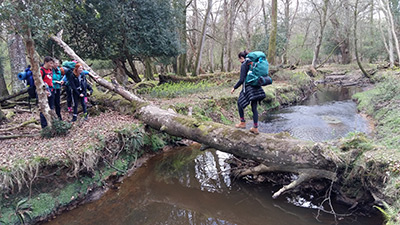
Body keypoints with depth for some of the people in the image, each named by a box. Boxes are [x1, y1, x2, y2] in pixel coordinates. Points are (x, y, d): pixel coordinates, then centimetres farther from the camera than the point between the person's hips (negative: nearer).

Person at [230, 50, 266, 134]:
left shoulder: (244, 65, -11)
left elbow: (241, 80, -17)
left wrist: (234, 88, -9)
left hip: (248, 88, -7)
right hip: (256, 87, 7)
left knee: (239, 103, 14)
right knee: (254, 108, 9)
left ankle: (243, 123, 20)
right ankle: (255, 128, 10)